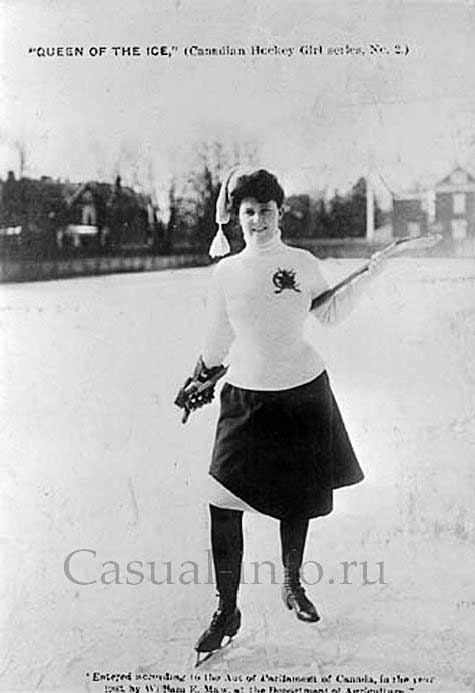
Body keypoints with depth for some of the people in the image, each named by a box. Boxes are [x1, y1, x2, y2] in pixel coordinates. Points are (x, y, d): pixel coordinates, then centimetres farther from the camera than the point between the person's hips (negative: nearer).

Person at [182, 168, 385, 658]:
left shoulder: (303, 264, 0)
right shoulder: (225, 272, -1)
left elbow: (330, 315, 13)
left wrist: (367, 276, 7)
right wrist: (204, 375, 18)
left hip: (303, 392, 1)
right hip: (246, 397, 0)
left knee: (296, 499, 13)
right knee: (224, 504, -7)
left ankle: (292, 585, 38)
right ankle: (226, 610, 11)